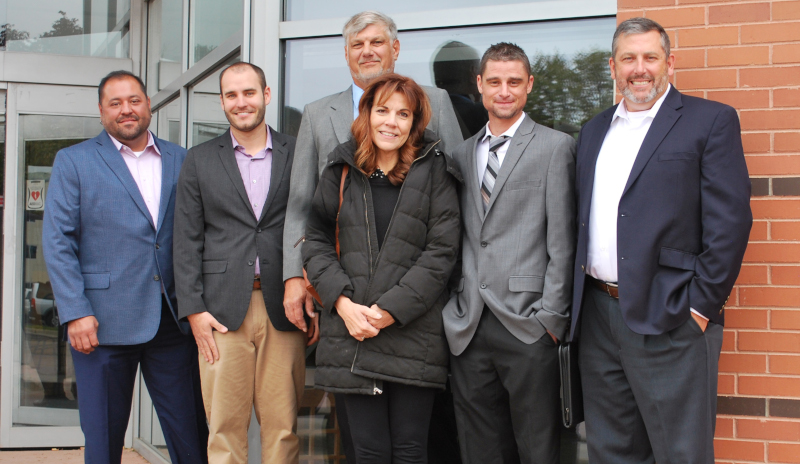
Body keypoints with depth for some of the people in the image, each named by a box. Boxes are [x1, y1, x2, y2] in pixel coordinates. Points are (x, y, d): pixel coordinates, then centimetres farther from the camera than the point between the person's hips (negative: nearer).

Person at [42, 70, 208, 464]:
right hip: (103, 323, -2)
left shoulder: (181, 160, 12)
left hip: (173, 321, 2)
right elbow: (57, 242, -2)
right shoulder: (73, 161, 5)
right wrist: (75, 313, -11)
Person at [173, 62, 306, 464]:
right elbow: (187, 241, 7)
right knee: (225, 426, 2)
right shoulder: (200, 160, 11)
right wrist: (193, 310, -2)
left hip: (284, 309, 0)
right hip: (222, 310, 0)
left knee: (282, 426, 2)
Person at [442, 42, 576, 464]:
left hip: (526, 326, -4)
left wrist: (551, 315, -9)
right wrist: (452, 307, 6)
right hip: (467, 326, 5)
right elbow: (455, 237, 15)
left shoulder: (555, 147, 2)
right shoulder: (462, 154, 16)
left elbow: (561, 240, -4)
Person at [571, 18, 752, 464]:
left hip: (669, 319, -5)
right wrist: (577, 300, 10)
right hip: (597, 316, 6)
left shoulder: (711, 121, -1)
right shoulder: (595, 131, 17)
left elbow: (730, 219, -8)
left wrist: (703, 304, -13)